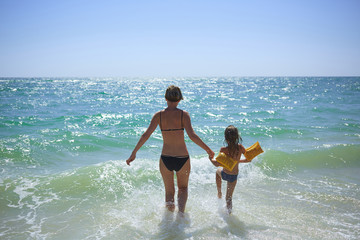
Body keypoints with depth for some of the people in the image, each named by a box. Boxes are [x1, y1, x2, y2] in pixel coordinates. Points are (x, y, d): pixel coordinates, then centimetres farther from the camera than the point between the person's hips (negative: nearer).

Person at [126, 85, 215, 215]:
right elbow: (192, 135, -20)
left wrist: (134, 153, -3)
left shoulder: (159, 115, -5)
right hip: (182, 159, -1)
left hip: (165, 159, 1)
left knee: (169, 191, 22)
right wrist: (208, 150, -11)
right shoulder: (183, 114, -10)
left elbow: (146, 135, -9)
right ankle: (181, 211, 1)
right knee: (183, 188, 24)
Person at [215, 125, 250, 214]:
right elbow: (249, 159, -6)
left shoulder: (223, 149, -23)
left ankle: (219, 193, 40)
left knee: (218, 171, 36)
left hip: (224, 174, -1)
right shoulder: (240, 147, -16)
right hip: (234, 176, 1)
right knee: (229, 197, 18)